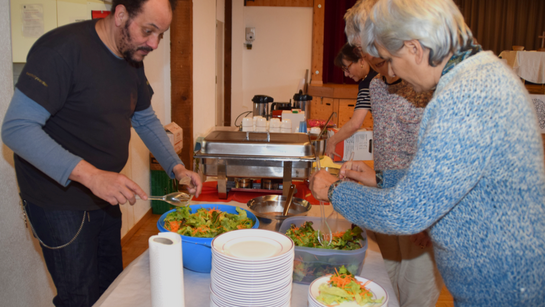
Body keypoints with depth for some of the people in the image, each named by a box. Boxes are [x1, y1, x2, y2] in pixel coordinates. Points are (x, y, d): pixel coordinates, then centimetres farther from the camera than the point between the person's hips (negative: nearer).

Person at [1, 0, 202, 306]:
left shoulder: (133, 58, 3)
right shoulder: (63, 48, -23)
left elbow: (145, 119, 13)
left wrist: (176, 167, -1)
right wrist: (90, 175, -37)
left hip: (106, 194, 8)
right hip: (59, 199, -7)